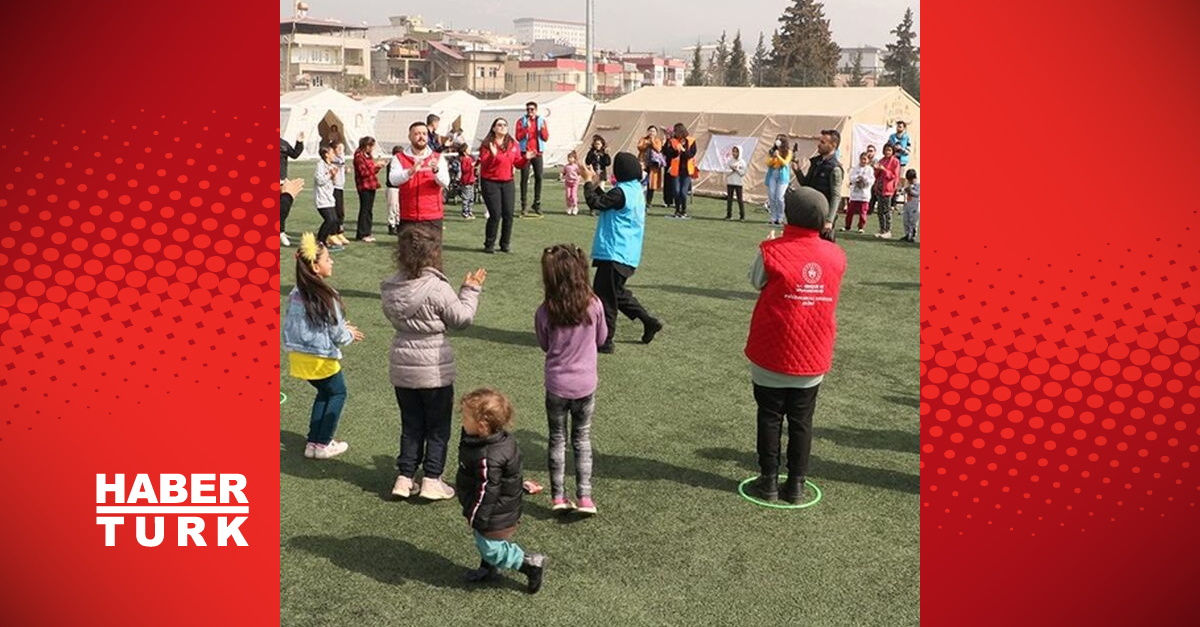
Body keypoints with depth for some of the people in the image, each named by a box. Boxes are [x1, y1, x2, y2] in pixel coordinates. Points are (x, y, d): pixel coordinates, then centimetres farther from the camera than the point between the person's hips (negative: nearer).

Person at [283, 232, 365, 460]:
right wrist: (350, 335, 9)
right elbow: (337, 334, -15)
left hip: (298, 355, 6)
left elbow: (293, 325, 9)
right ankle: (322, 444, 14)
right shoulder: (326, 297, -20)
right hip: (321, 358, -6)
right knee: (338, 392, 16)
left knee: (324, 392, 25)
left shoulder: (295, 294, 0)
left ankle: (313, 441, 24)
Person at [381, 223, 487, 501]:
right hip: (434, 370, -5)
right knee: (438, 428, 11)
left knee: (410, 425, 18)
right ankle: (431, 480, 13)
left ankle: (404, 477, 20)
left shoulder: (390, 287, -3)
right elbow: (462, 319, -12)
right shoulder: (437, 288, -21)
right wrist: (471, 290, 1)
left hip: (401, 368, 5)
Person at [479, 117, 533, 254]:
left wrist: (526, 159, -10)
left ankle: (505, 244, 16)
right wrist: (492, 155, -31)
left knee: (508, 214, 3)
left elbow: (518, 164, 9)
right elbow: (484, 164, -14)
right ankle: (489, 244, 5)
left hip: (507, 182, 5)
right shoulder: (487, 144, -7)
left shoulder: (513, 144, 8)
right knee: (495, 214, -9)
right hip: (490, 182, -5)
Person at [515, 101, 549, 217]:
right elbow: (518, 137, -7)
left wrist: (543, 129, -14)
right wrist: (527, 128, -18)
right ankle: (523, 205, -3)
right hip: (525, 153, -2)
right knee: (524, 178, -5)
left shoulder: (541, 121, 9)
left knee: (538, 177, 1)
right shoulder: (521, 121, 3)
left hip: (538, 153, 2)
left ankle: (537, 204, 10)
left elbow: (546, 138, 5)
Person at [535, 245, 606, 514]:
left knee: (557, 439, 15)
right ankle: (584, 497, 12)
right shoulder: (594, 306, -14)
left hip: (556, 385, -1)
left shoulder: (544, 313, -16)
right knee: (582, 439, 15)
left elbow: (544, 345, 1)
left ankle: (558, 496, 17)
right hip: (586, 384, 1)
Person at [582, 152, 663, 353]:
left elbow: (596, 202, -20)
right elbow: (605, 201, 19)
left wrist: (588, 181, -6)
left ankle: (604, 340, 4)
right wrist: (594, 183, 15)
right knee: (617, 292, 22)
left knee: (604, 295, -2)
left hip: (615, 254, -10)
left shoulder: (621, 193, -19)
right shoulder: (636, 190, 12)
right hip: (627, 254, 10)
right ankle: (649, 321, 24)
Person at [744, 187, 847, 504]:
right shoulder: (836, 256, -6)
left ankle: (769, 481, 17)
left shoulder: (773, 252, -16)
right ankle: (796, 485, 19)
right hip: (813, 358, 3)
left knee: (770, 417, 11)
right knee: (802, 421, 13)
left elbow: (756, 281, 0)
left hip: (772, 354, -2)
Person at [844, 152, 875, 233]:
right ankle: (847, 226, 15)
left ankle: (861, 227, 10)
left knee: (862, 212, 0)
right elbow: (851, 178, -5)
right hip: (854, 194, 2)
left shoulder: (870, 169, 1)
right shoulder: (855, 168, 7)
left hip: (864, 195, -2)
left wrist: (864, 178, -23)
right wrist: (857, 178, -23)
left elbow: (871, 181, -7)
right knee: (850, 211, 6)